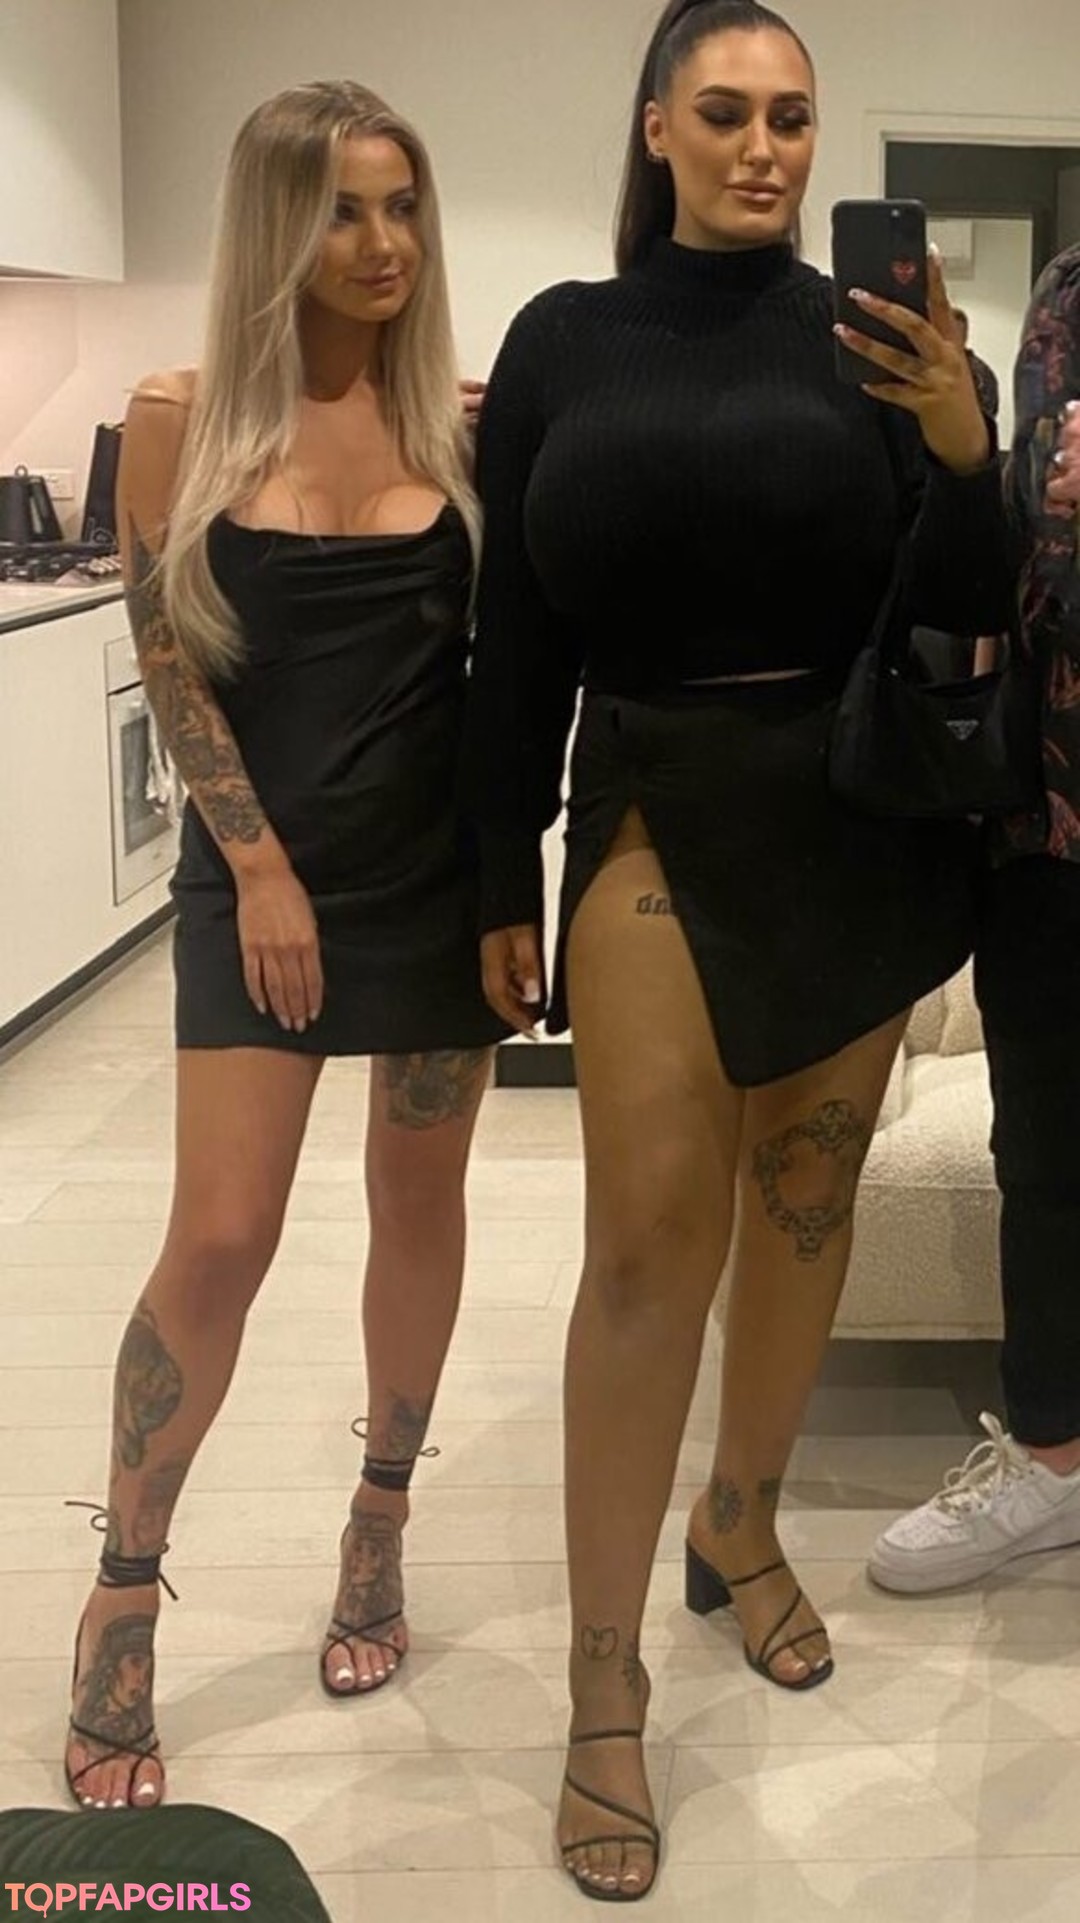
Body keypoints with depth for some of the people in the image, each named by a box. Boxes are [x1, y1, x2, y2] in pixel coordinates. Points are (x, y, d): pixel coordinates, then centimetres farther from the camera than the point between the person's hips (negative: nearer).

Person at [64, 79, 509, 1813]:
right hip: (264, 872, -2)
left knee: (420, 1203, 10)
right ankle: (121, 1604, 13)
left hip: (449, 866, 2)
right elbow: (171, 664, -3)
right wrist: (262, 870, -8)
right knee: (219, 1236, -5)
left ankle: (380, 1530, 30)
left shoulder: (469, 419, 1)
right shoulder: (188, 418, -3)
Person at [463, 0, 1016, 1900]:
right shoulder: (564, 341, 2)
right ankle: (604, 1693, 0)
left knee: (807, 1194, 11)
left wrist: (960, 450, -20)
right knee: (651, 1229, -10)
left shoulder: (862, 338, 2)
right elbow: (517, 638, 2)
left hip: (862, 817, 2)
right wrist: (501, 883, 2)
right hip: (653, 814, -2)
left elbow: (969, 612, -1)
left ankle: (743, 1523, 35)